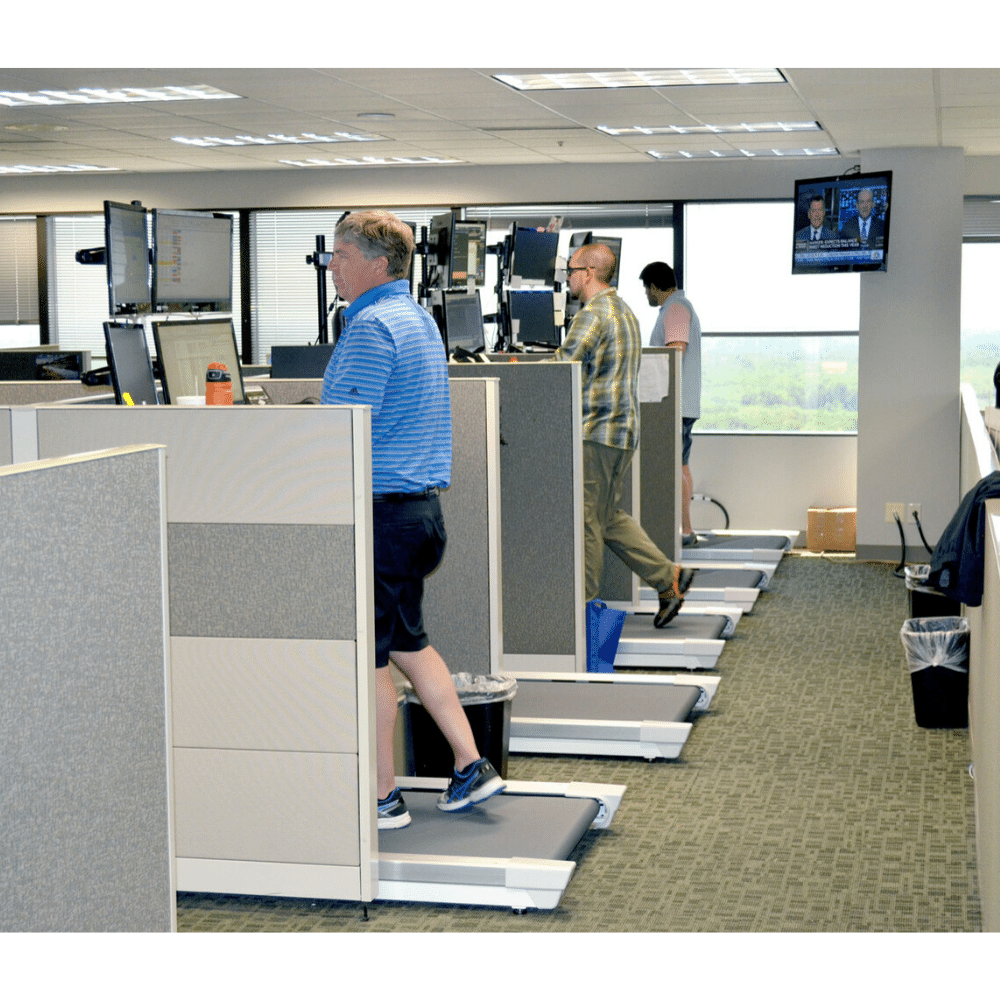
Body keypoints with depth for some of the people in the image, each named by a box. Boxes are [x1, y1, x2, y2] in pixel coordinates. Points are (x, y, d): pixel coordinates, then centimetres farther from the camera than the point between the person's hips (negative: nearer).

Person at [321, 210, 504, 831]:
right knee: (408, 642, 19)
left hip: (380, 511, -10)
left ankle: (383, 797, 8)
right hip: (422, 504, 10)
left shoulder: (370, 328, -16)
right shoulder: (419, 318, 16)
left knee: (368, 659, 0)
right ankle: (471, 767, 20)